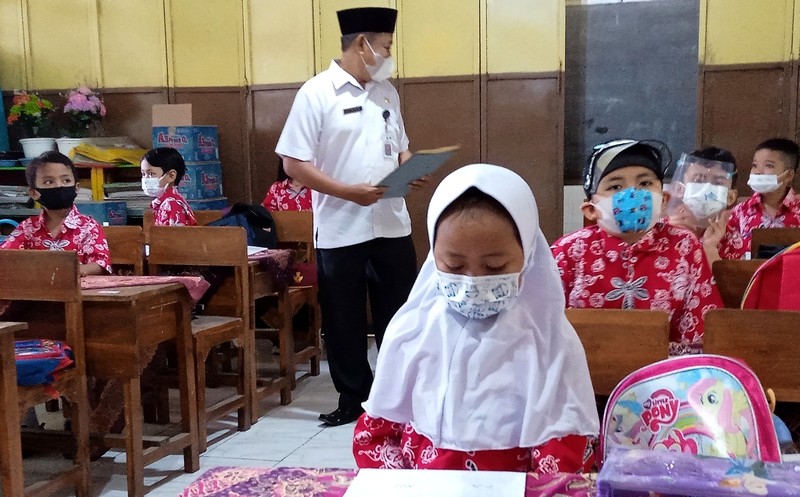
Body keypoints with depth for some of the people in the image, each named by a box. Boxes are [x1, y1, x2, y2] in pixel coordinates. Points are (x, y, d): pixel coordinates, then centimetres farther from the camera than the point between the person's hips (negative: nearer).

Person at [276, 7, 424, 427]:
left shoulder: (387, 92, 10)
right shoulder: (316, 93, -8)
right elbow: (293, 163, -12)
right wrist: (349, 192, -19)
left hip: (392, 225, 5)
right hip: (341, 230, -5)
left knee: (398, 314, 11)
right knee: (344, 321, 7)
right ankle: (353, 397, 23)